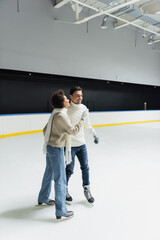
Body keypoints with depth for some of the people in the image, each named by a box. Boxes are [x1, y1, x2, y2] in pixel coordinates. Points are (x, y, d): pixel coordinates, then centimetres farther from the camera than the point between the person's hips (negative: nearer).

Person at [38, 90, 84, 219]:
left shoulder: (55, 113, 7)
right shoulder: (61, 115, -22)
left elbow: (45, 130, 15)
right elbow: (73, 130, -16)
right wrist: (81, 121, -1)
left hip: (50, 146, 10)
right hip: (56, 149, -10)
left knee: (49, 173, 23)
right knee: (60, 178, -2)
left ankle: (43, 198, 42)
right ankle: (60, 210, 6)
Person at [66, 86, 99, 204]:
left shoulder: (84, 108, 2)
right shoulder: (66, 109, -15)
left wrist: (94, 135, 12)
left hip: (82, 144, 5)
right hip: (70, 145, -5)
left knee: (85, 167, 11)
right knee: (69, 170, 6)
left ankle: (87, 190, 31)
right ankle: (64, 190, 31)